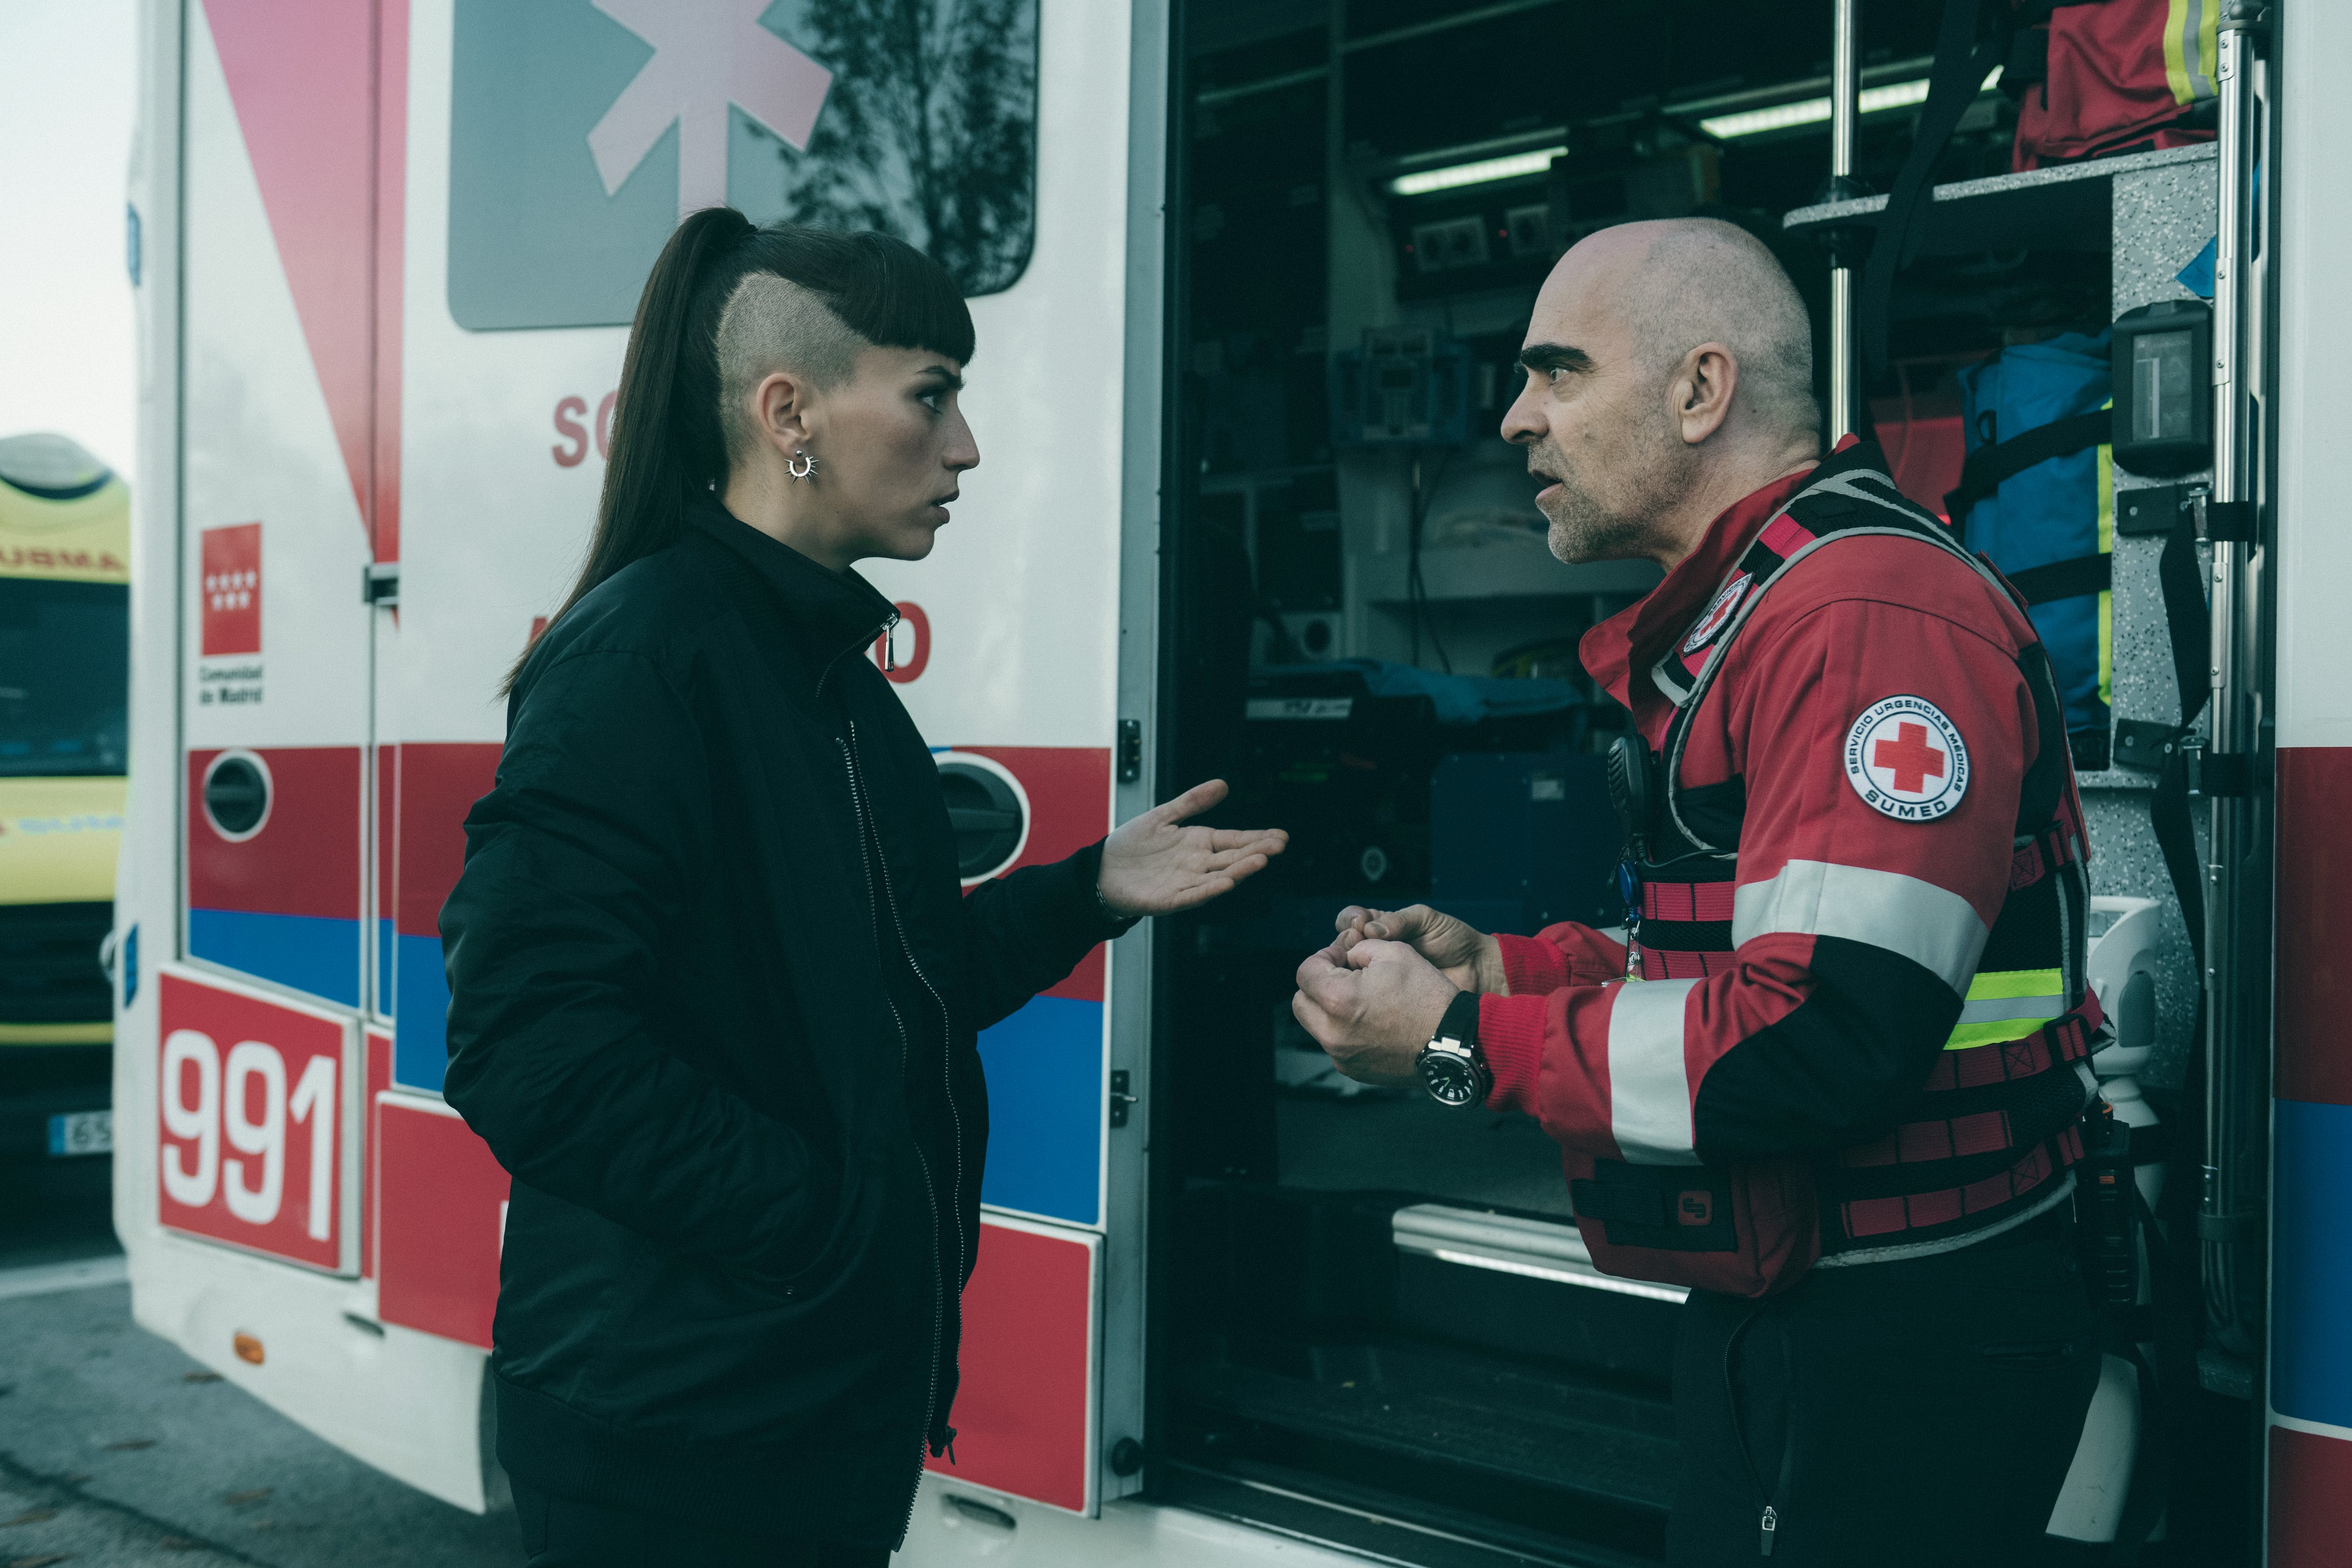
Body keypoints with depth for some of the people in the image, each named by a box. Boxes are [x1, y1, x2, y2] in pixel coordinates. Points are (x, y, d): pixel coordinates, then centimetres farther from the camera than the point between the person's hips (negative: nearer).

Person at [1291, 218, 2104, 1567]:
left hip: (1904, 1355, -10)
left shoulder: (1872, 613, -20)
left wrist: (1461, 1042, -19)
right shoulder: (1731, 619, 14)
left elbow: (1823, 1040, -29)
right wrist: (1501, 967, 5)